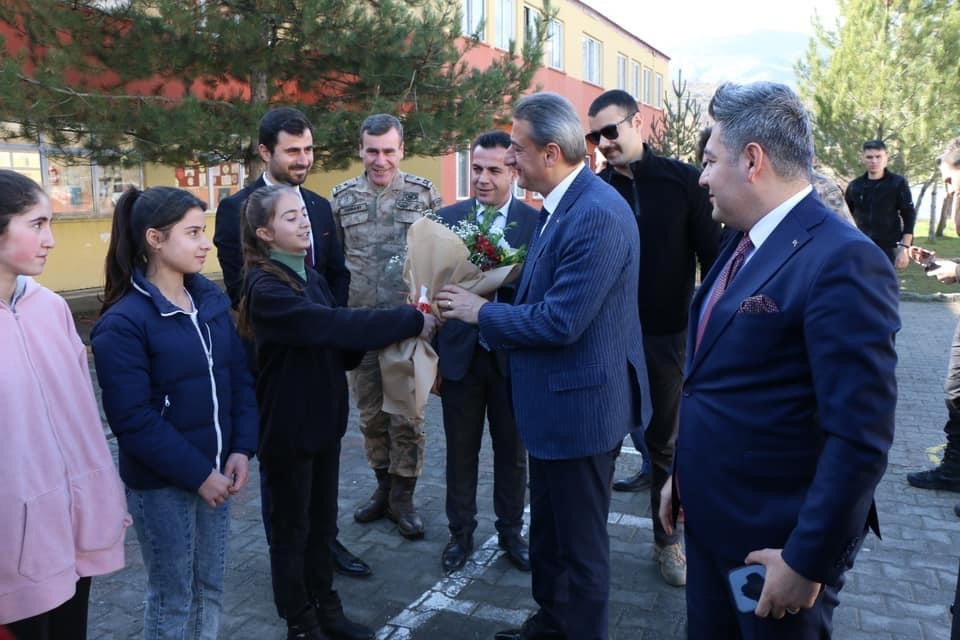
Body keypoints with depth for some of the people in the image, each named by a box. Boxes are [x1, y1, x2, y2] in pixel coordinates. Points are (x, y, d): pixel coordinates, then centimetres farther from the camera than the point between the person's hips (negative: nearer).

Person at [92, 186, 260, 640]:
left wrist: (241, 450, -5)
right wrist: (197, 474, -16)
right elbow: (132, 419, -19)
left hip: (216, 471, 6)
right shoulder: (122, 323, -17)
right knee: (172, 599, 11)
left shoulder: (211, 298, 2)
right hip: (160, 484, -5)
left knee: (210, 587, 18)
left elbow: (239, 377, 4)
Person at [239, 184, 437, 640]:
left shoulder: (311, 276, 7)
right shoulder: (267, 289, -19)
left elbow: (338, 346, 5)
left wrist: (398, 325, -12)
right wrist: (411, 321, -27)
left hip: (323, 418, 7)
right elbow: (334, 325, -30)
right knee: (292, 527, 10)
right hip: (288, 427, -7)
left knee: (322, 521, 19)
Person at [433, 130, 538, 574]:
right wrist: (432, 354, -1)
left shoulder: (536, 223, -6)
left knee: (512, 451, 14)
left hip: (513, 356, -1)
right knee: (460, 450, 14)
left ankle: (510, 531, 33)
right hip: (460, 354, 2)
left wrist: (509, 277, -25)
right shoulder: (446, 219, 1)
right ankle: (461, 532, 33)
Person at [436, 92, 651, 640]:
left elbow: (561, 322, -27)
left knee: (581, 544, 10)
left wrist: (481, 312, -15)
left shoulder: (597, 214, -25)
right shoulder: (562, 204, 6)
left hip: (581, 404, -10)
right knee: (548, 529, 25)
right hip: (556, 399, 10)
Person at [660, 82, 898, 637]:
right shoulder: (745, 245, 6)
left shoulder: (842, 260, -22)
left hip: (777, 538, -8)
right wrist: (682, 473, 16)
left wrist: (808, 561, -20)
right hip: (710, 517, 8)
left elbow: (861, 437, -24)